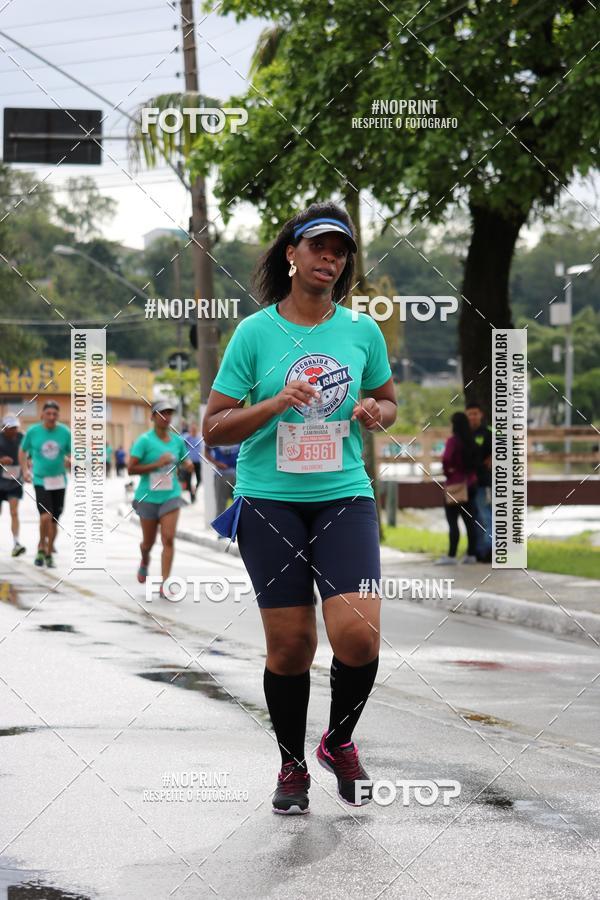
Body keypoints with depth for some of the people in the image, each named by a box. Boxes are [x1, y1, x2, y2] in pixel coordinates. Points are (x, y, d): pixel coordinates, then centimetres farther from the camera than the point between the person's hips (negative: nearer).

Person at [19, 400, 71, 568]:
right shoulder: (32, 432, -5)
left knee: (54, 520, 9)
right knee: (46, 516, -18)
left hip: (59, 481, 2)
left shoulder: (65, 432, -2)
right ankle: (41, 547, 6)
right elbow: (23, 451, 10)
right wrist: (25, 470, 0)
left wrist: (70, 461, -16)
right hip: (40, 480, -2)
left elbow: (72, 453, 6)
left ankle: (49, 554, 25)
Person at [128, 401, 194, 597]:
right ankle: (144, 562, 47)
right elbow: (131, 469, -12)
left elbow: (184, 460, 22)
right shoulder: (144, 440, -8)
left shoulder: (177, 440, 5)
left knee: (168, 538, -12)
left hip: (170, 496, 2)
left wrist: (188, 464, -2)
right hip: (148, 497, -2)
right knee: (149, 542, 11)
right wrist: (156, 464, -21)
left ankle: (164, 584, -11)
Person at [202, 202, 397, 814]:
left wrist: (375, 412, -1)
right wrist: (274, 404, -15)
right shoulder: (255, 333, 0)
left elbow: (388, 401, 22)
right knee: (290, 644, -1)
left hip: (344, 496, 1)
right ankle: (291, 766, 22)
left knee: (359, 633, -15)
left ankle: (339, 742, 13)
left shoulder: (362, 332, 6)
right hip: (269, 500, -1)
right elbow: (213, 428, 1)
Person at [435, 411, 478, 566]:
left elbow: (446, 459, -24)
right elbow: (475, 461, 11)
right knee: (469, 520, 9)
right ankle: (471, 554, 12)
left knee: (452, 521, -6)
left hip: (455, 484, -7)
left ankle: (451, 556, -9)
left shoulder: (453, 441, -14)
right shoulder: (471, 441, 6)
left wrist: (447, 471, -8)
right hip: (470, 483, 7)